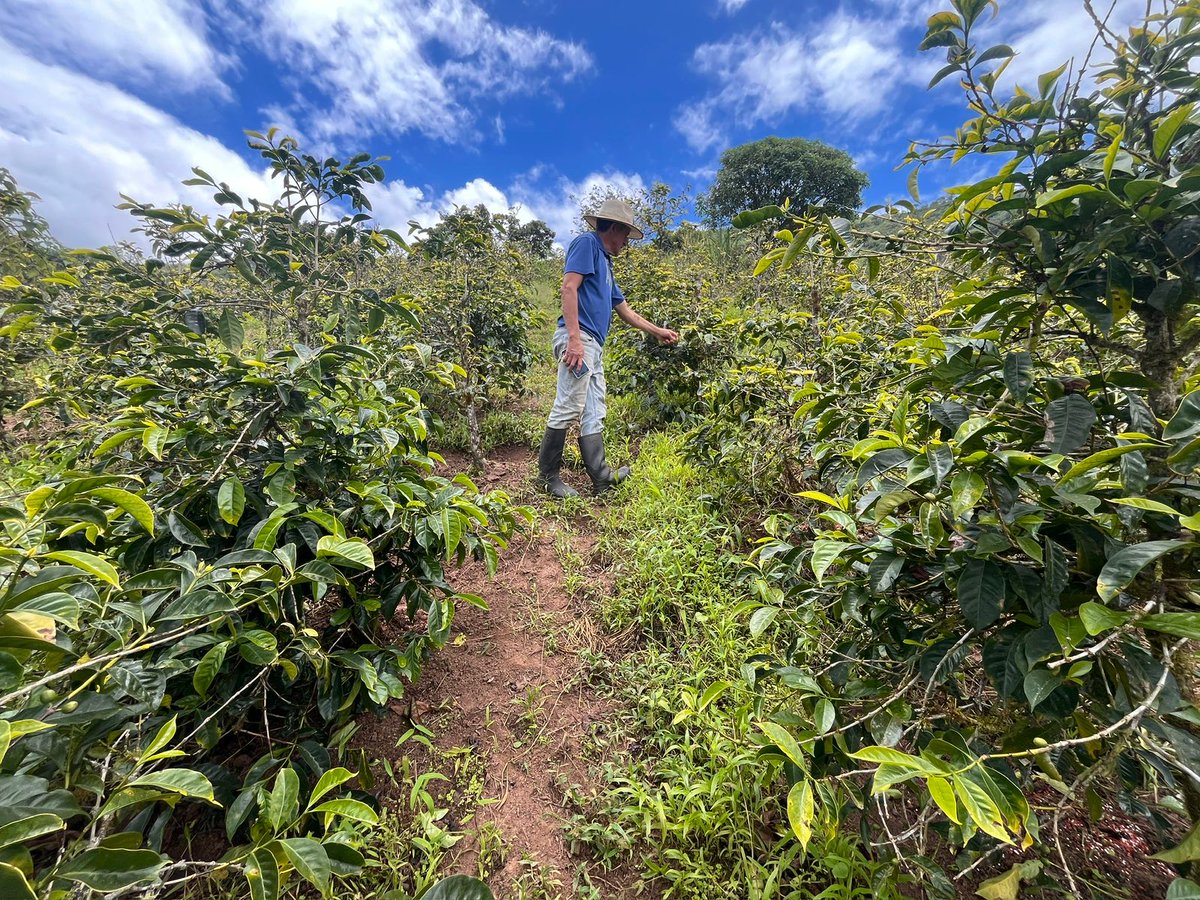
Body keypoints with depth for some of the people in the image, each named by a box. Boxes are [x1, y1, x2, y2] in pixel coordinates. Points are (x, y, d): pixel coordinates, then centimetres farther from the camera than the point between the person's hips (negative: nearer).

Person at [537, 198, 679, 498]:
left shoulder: (605, 261, 30)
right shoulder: (586, 243, 3)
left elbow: (624, 309, 34)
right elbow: (569, 287, -12)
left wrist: (658, 332, 37)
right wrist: (574, 338, -23)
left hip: (595, 345, 10)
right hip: (578, 339, -10)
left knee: (593, 416, 6)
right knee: (569, 408, -11)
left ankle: (601, 477, 10)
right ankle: (548, 475, -1)